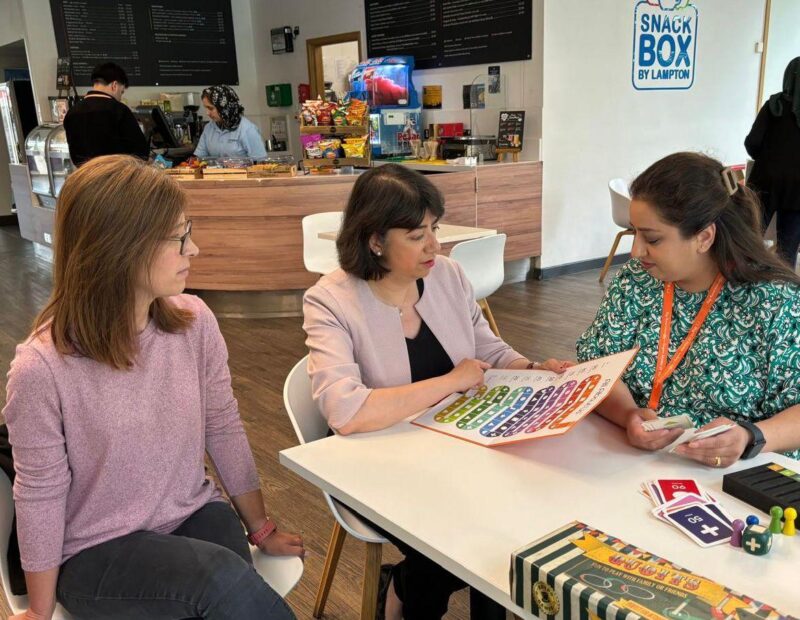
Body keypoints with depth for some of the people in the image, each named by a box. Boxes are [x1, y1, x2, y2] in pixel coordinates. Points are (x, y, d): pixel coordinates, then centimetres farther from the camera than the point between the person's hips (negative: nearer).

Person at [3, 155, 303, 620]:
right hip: (98, 549, -3)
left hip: (194, 515, 4)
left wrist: (261, 527, 10)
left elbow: (225, 432, 1)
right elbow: (40, 496, -10)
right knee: (222, 578, -28)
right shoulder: (42, 369, -21)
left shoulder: (195, 321, -10)